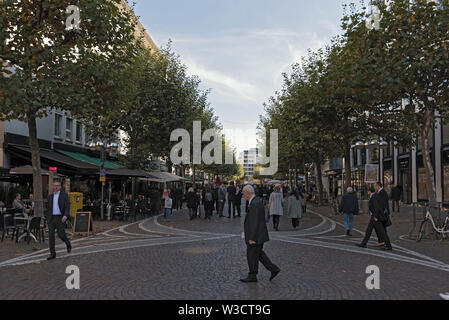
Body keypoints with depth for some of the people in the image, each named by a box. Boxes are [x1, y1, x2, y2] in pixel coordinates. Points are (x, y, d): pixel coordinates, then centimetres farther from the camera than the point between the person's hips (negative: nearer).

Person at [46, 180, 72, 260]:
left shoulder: (64, 195, -1)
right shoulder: (50, 197, 13)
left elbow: (67, 207, -9)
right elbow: (48, 209, 18)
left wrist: (65, 216, -25)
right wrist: (47, 220, 14)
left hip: (60, 218, -4)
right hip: (51, 218, 4)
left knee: (61, 235, -5)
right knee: (51, 235, -4)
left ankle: (68, 243, 28)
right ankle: (52, 254, 0)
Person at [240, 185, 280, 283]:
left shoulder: (254, 204, -22)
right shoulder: (256, 201, 11)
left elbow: (254, 222, -25)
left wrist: (252, 238, -22)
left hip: (256, 236, -10)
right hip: (259, 235, 10)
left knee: (252, 256, 4)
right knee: (259, 254, 18)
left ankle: (252, 276, 17)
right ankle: (273, 269, 19)